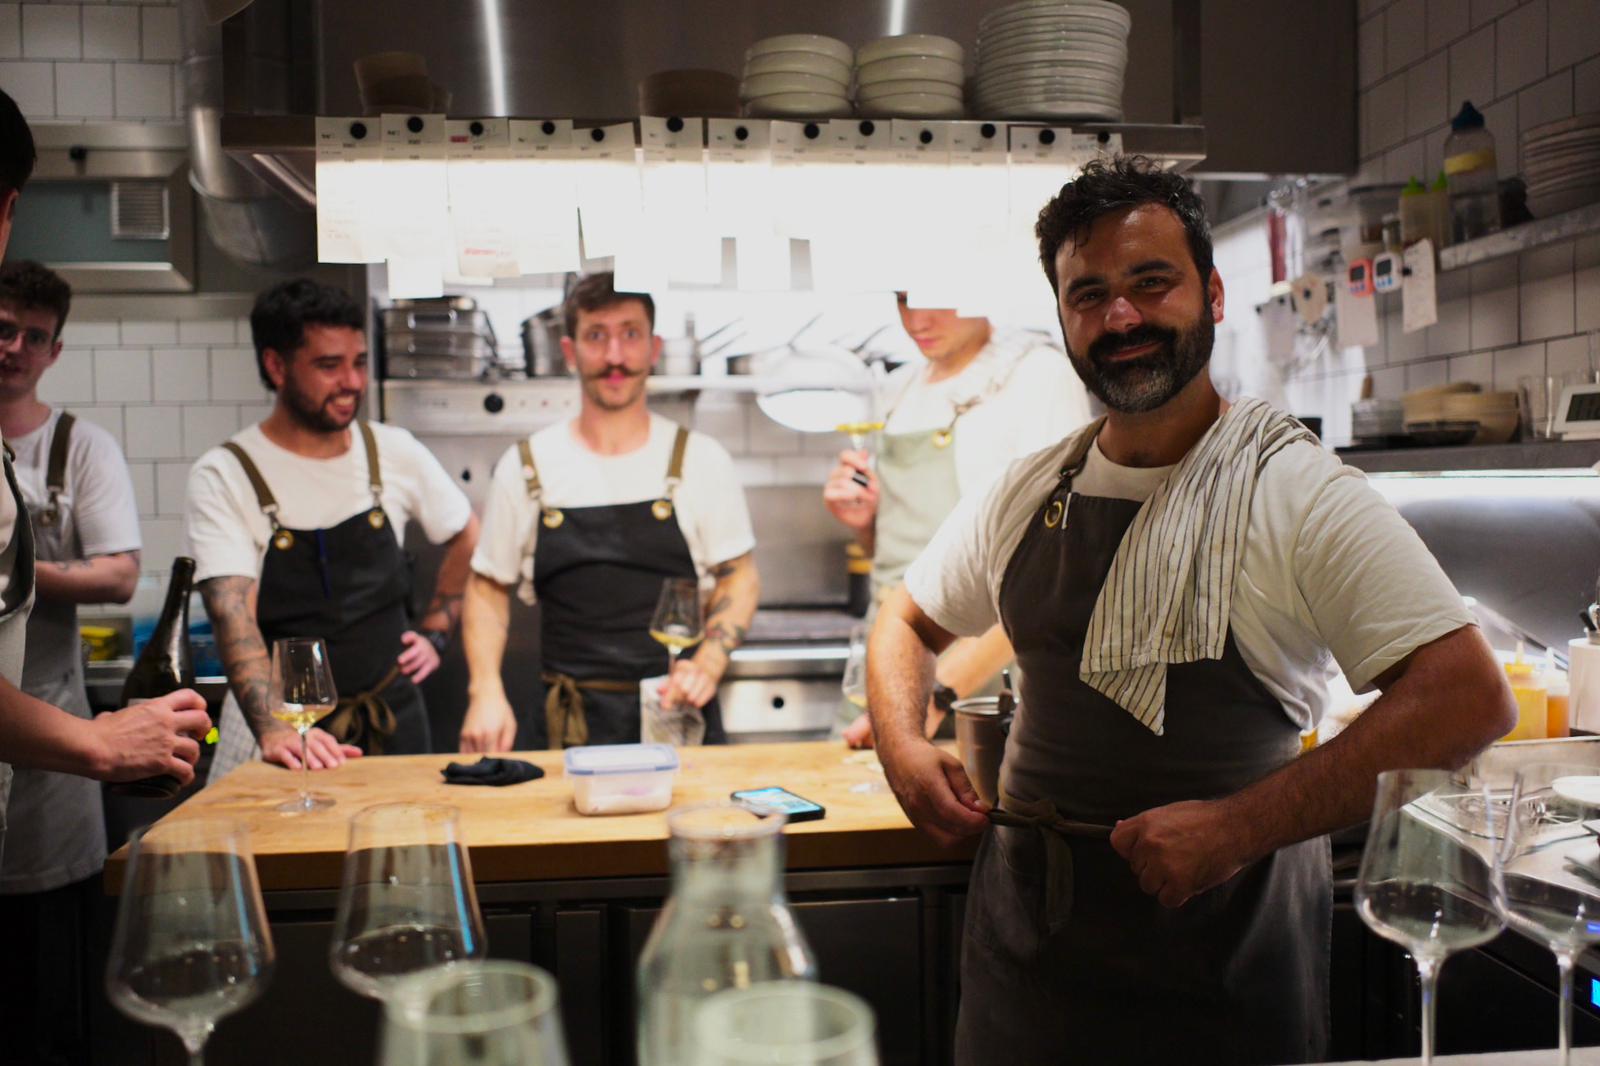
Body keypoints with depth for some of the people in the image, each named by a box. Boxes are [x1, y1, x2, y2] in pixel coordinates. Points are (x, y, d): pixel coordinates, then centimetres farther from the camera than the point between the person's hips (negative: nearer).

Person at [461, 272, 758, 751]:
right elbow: (488, 586, 9)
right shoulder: (525, 467, 1)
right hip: (570, 725, 1)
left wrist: (708, 665, -11)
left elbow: (739, 576, 4)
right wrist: (486, 693, -3)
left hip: (680, 718, 0)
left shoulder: (700, 459, -1)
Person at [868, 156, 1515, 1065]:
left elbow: (1470, 699, -22)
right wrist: (905, 750, -4)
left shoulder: (1299, 493, -14)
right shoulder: (1025, 495, 2)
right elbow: (909, 622, 15)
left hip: (1225, 942, -4)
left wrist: (1236, 829, -25)